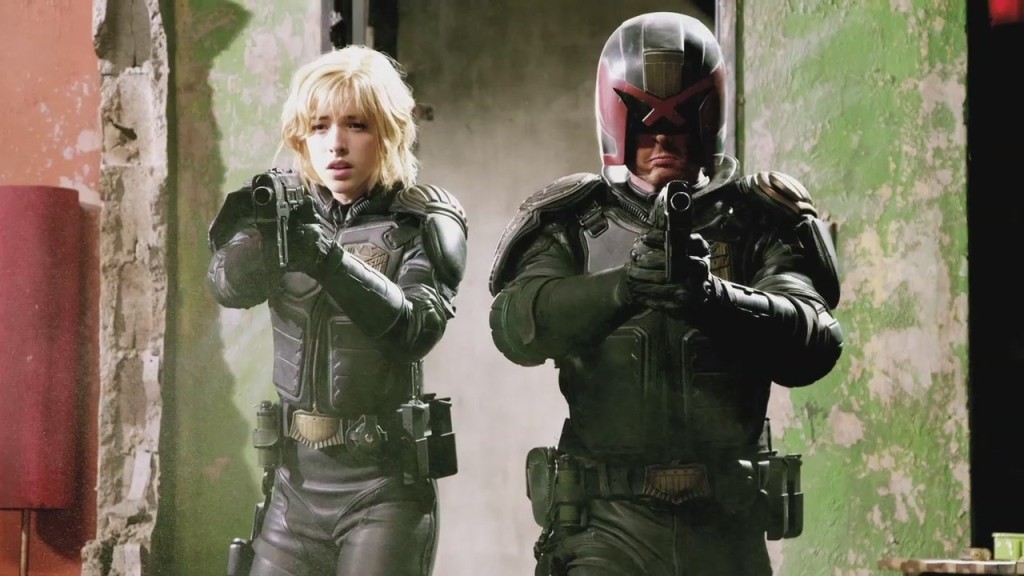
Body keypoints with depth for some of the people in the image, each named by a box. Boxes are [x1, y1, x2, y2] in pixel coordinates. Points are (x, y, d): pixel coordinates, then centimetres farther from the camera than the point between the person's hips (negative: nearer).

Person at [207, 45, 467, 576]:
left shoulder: (423, 223, -4)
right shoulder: (291, 208, 7)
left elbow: (416, 330, -20)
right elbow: (230, 288, -11)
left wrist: (331, 261, -33)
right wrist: (254, 238, -32)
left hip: (385, 487, -4)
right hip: (298, 479, 4)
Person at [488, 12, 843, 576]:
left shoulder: (758, 223, 5)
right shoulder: (576, 224, 5)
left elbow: (813, 342, -11)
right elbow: (518, 326, -12)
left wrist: (715, 298, -30)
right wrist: (622, 287, -30)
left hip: (726, 527, 2)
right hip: (607, 523, -1)